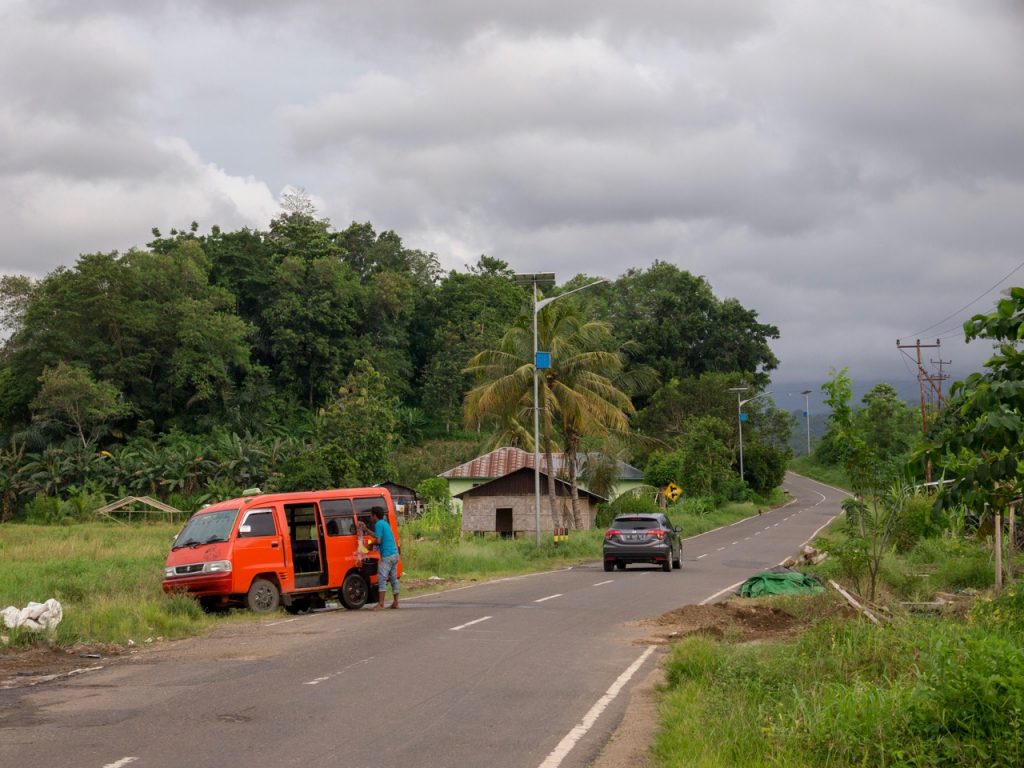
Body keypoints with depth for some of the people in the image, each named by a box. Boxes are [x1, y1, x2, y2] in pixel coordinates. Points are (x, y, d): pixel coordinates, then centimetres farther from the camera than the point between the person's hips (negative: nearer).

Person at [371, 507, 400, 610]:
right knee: (394, 578, 13)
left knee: (382, 579, -10)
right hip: (394, 553, 9)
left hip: (387, 555, -9)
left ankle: (380, 603, -15)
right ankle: (395, 602, 15)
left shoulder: (378, 524, -9)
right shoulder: (385, 523, 19)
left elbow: (378, 540, -15)